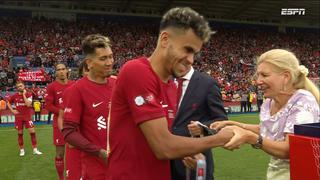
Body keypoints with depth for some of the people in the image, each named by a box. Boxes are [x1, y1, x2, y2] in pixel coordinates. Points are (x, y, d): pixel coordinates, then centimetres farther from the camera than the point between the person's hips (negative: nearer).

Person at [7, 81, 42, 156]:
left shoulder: (29, 94, -6)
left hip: (27, 116, -2)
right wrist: (12, 110, 2)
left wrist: (24, 94, -17)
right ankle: (22, 150, 18)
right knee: (20, 133, 6)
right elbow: (8, 103, 16)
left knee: (32, 132, -7)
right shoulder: (14, 96, 1)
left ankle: (35, 150, 0)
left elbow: (28, 104, -21)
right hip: (18, 117, 2)